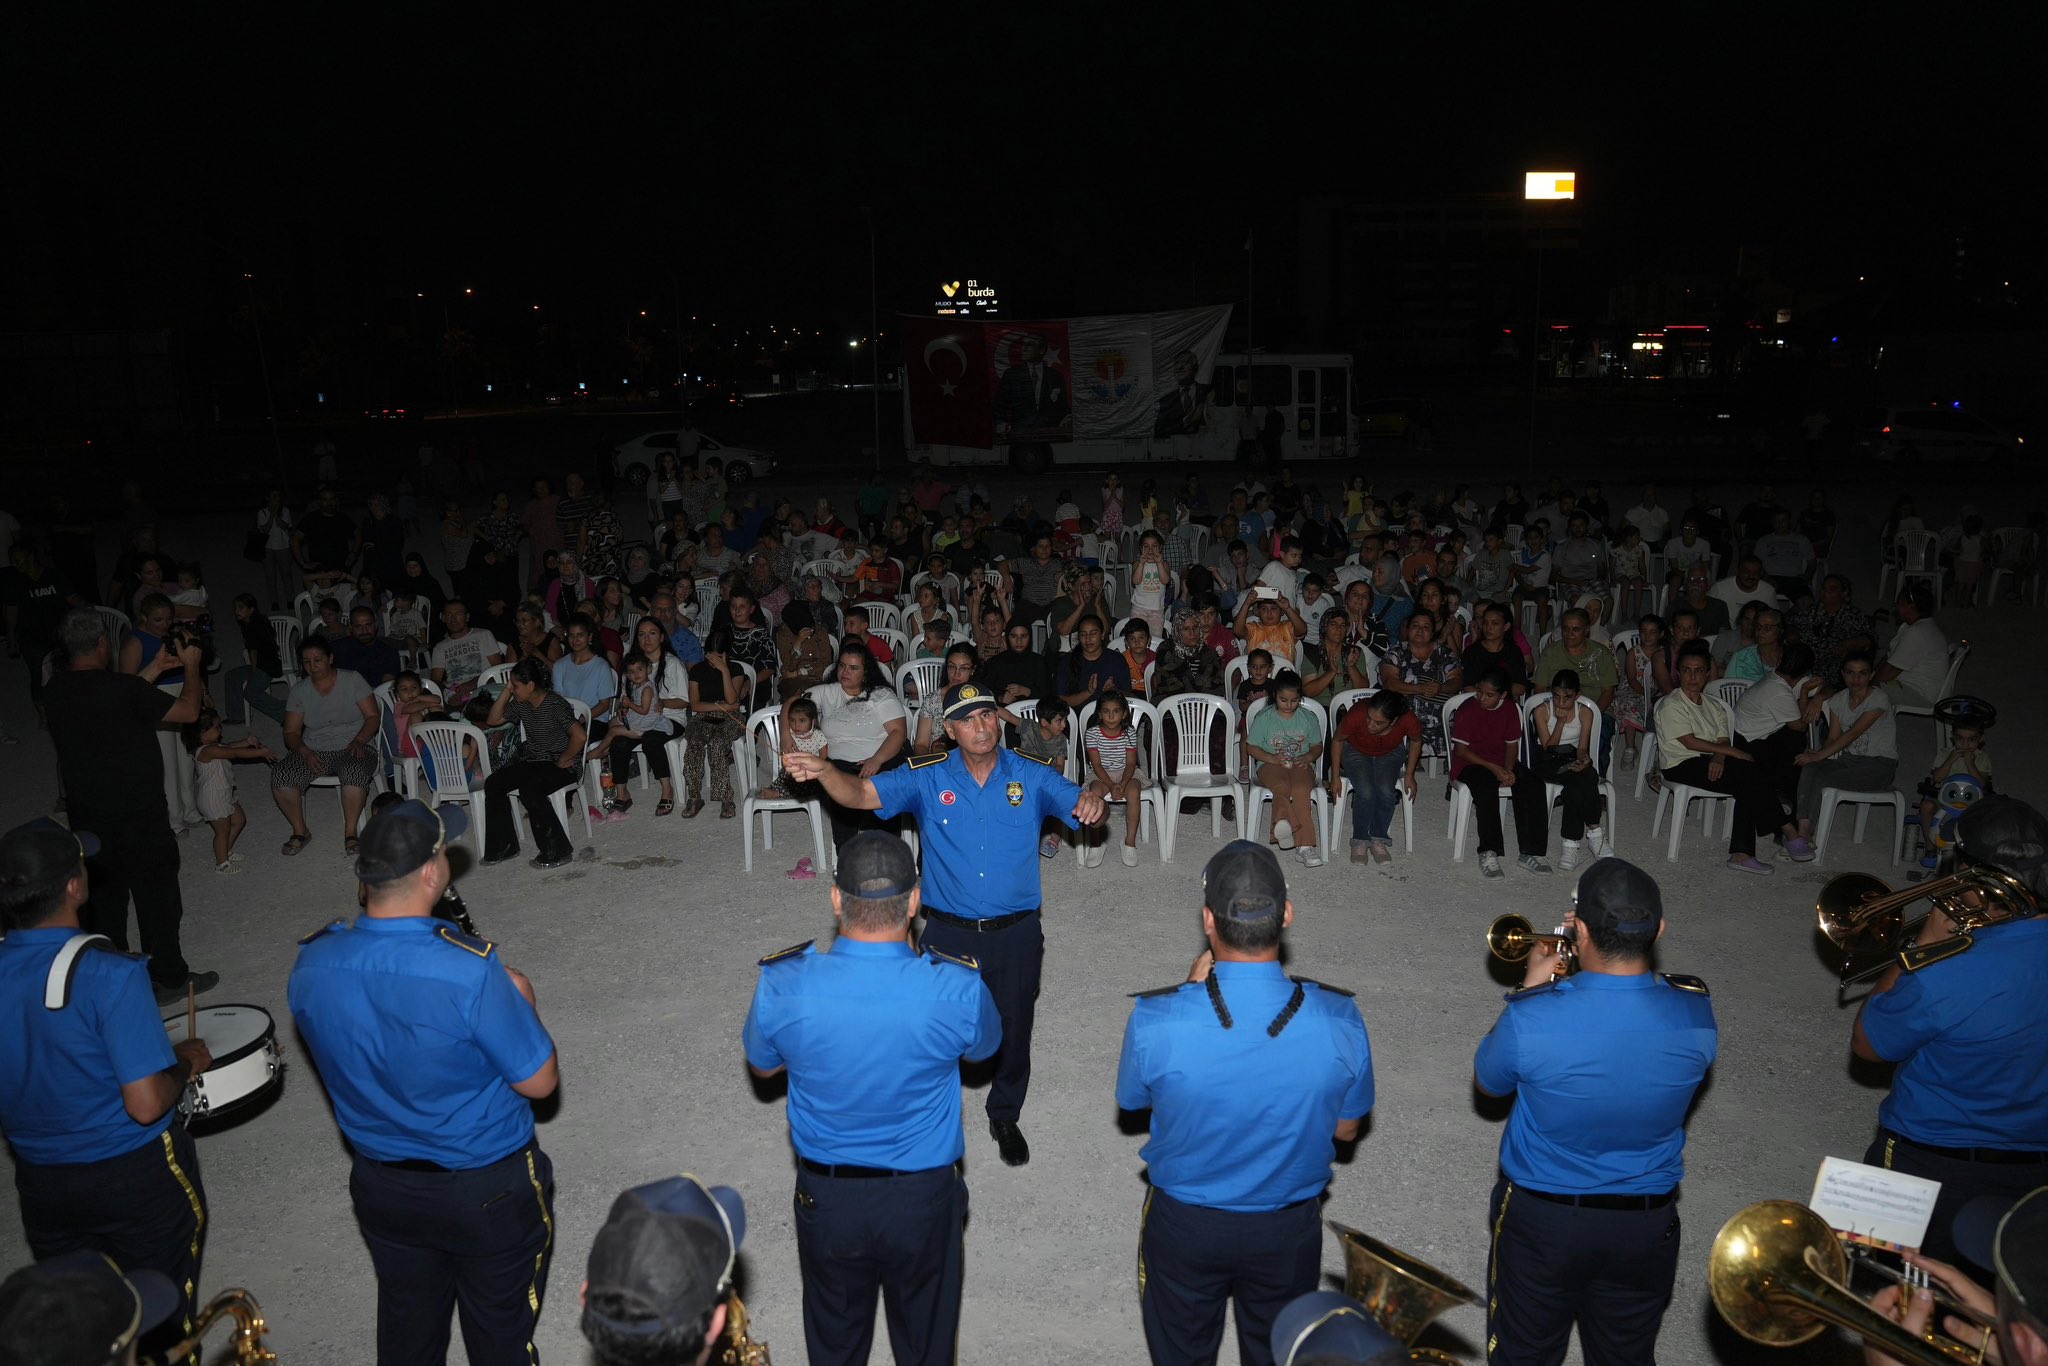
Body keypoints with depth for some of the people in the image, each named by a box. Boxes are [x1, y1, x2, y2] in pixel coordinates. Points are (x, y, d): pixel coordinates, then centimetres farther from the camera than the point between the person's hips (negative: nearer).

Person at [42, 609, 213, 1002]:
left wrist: (155, 669, 17)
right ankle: (169, 978, 17)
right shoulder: (122, 688, -23)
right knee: (157, 895, 7)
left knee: (103, 894, 21)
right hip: (137, 815, -7)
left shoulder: (56, 689, -2)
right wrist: (192, 665, 1)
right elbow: (188, 711, -13)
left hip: (86, 813, 7)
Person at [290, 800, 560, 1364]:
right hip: (488, 1191, -5)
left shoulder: (310, 966, -15)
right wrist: (520, 1001, -4)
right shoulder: (473, 972, -32)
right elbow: (540, 1082, -20)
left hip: (380, 1187, 5)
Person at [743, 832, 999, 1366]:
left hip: (825, 1197, 1)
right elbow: (983, 1048, -2)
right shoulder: (957, 987, -27)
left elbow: (763, 1066, -3)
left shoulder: (782, 984, -25)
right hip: (923, 1198, -1)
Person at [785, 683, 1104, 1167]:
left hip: (1016, 932, 1)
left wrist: (1090, 802, -36)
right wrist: (823, 771, -36)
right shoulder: (926, 777, -8)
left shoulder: (1032, 775, -6)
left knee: (1013, 1029, 17)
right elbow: (861, 794, -15)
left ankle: (1005, 1117, 42)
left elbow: (1077, 802, -10)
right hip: (947, 932, 0)